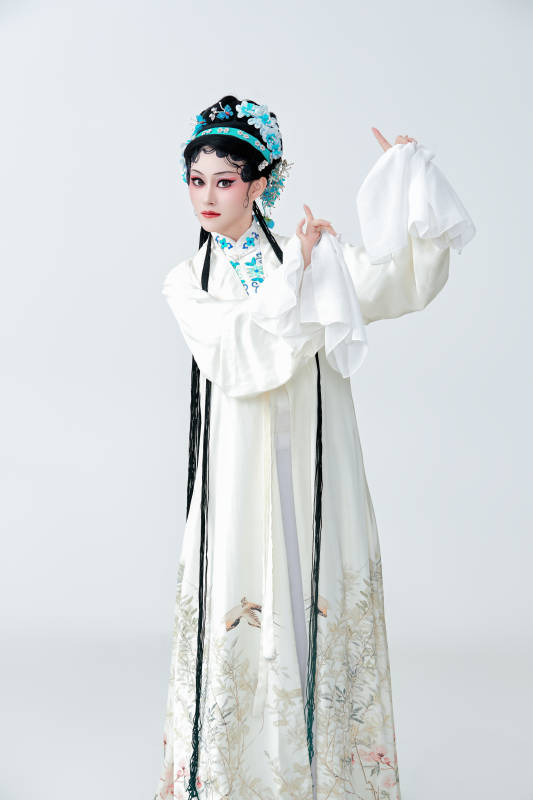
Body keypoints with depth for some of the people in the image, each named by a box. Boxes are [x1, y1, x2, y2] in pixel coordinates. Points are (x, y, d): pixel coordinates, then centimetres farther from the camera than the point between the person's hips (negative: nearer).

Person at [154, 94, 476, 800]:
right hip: (237, 475, 0)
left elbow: (404, 279, -10)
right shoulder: (187, 284, 6)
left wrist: (409, 174, -20)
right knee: (240, 622, 1)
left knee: (321, 606, 4)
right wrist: (295, 274, -17)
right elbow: (233, 355, -13)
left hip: (313, 473, 0)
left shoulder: (313, 254, 6)